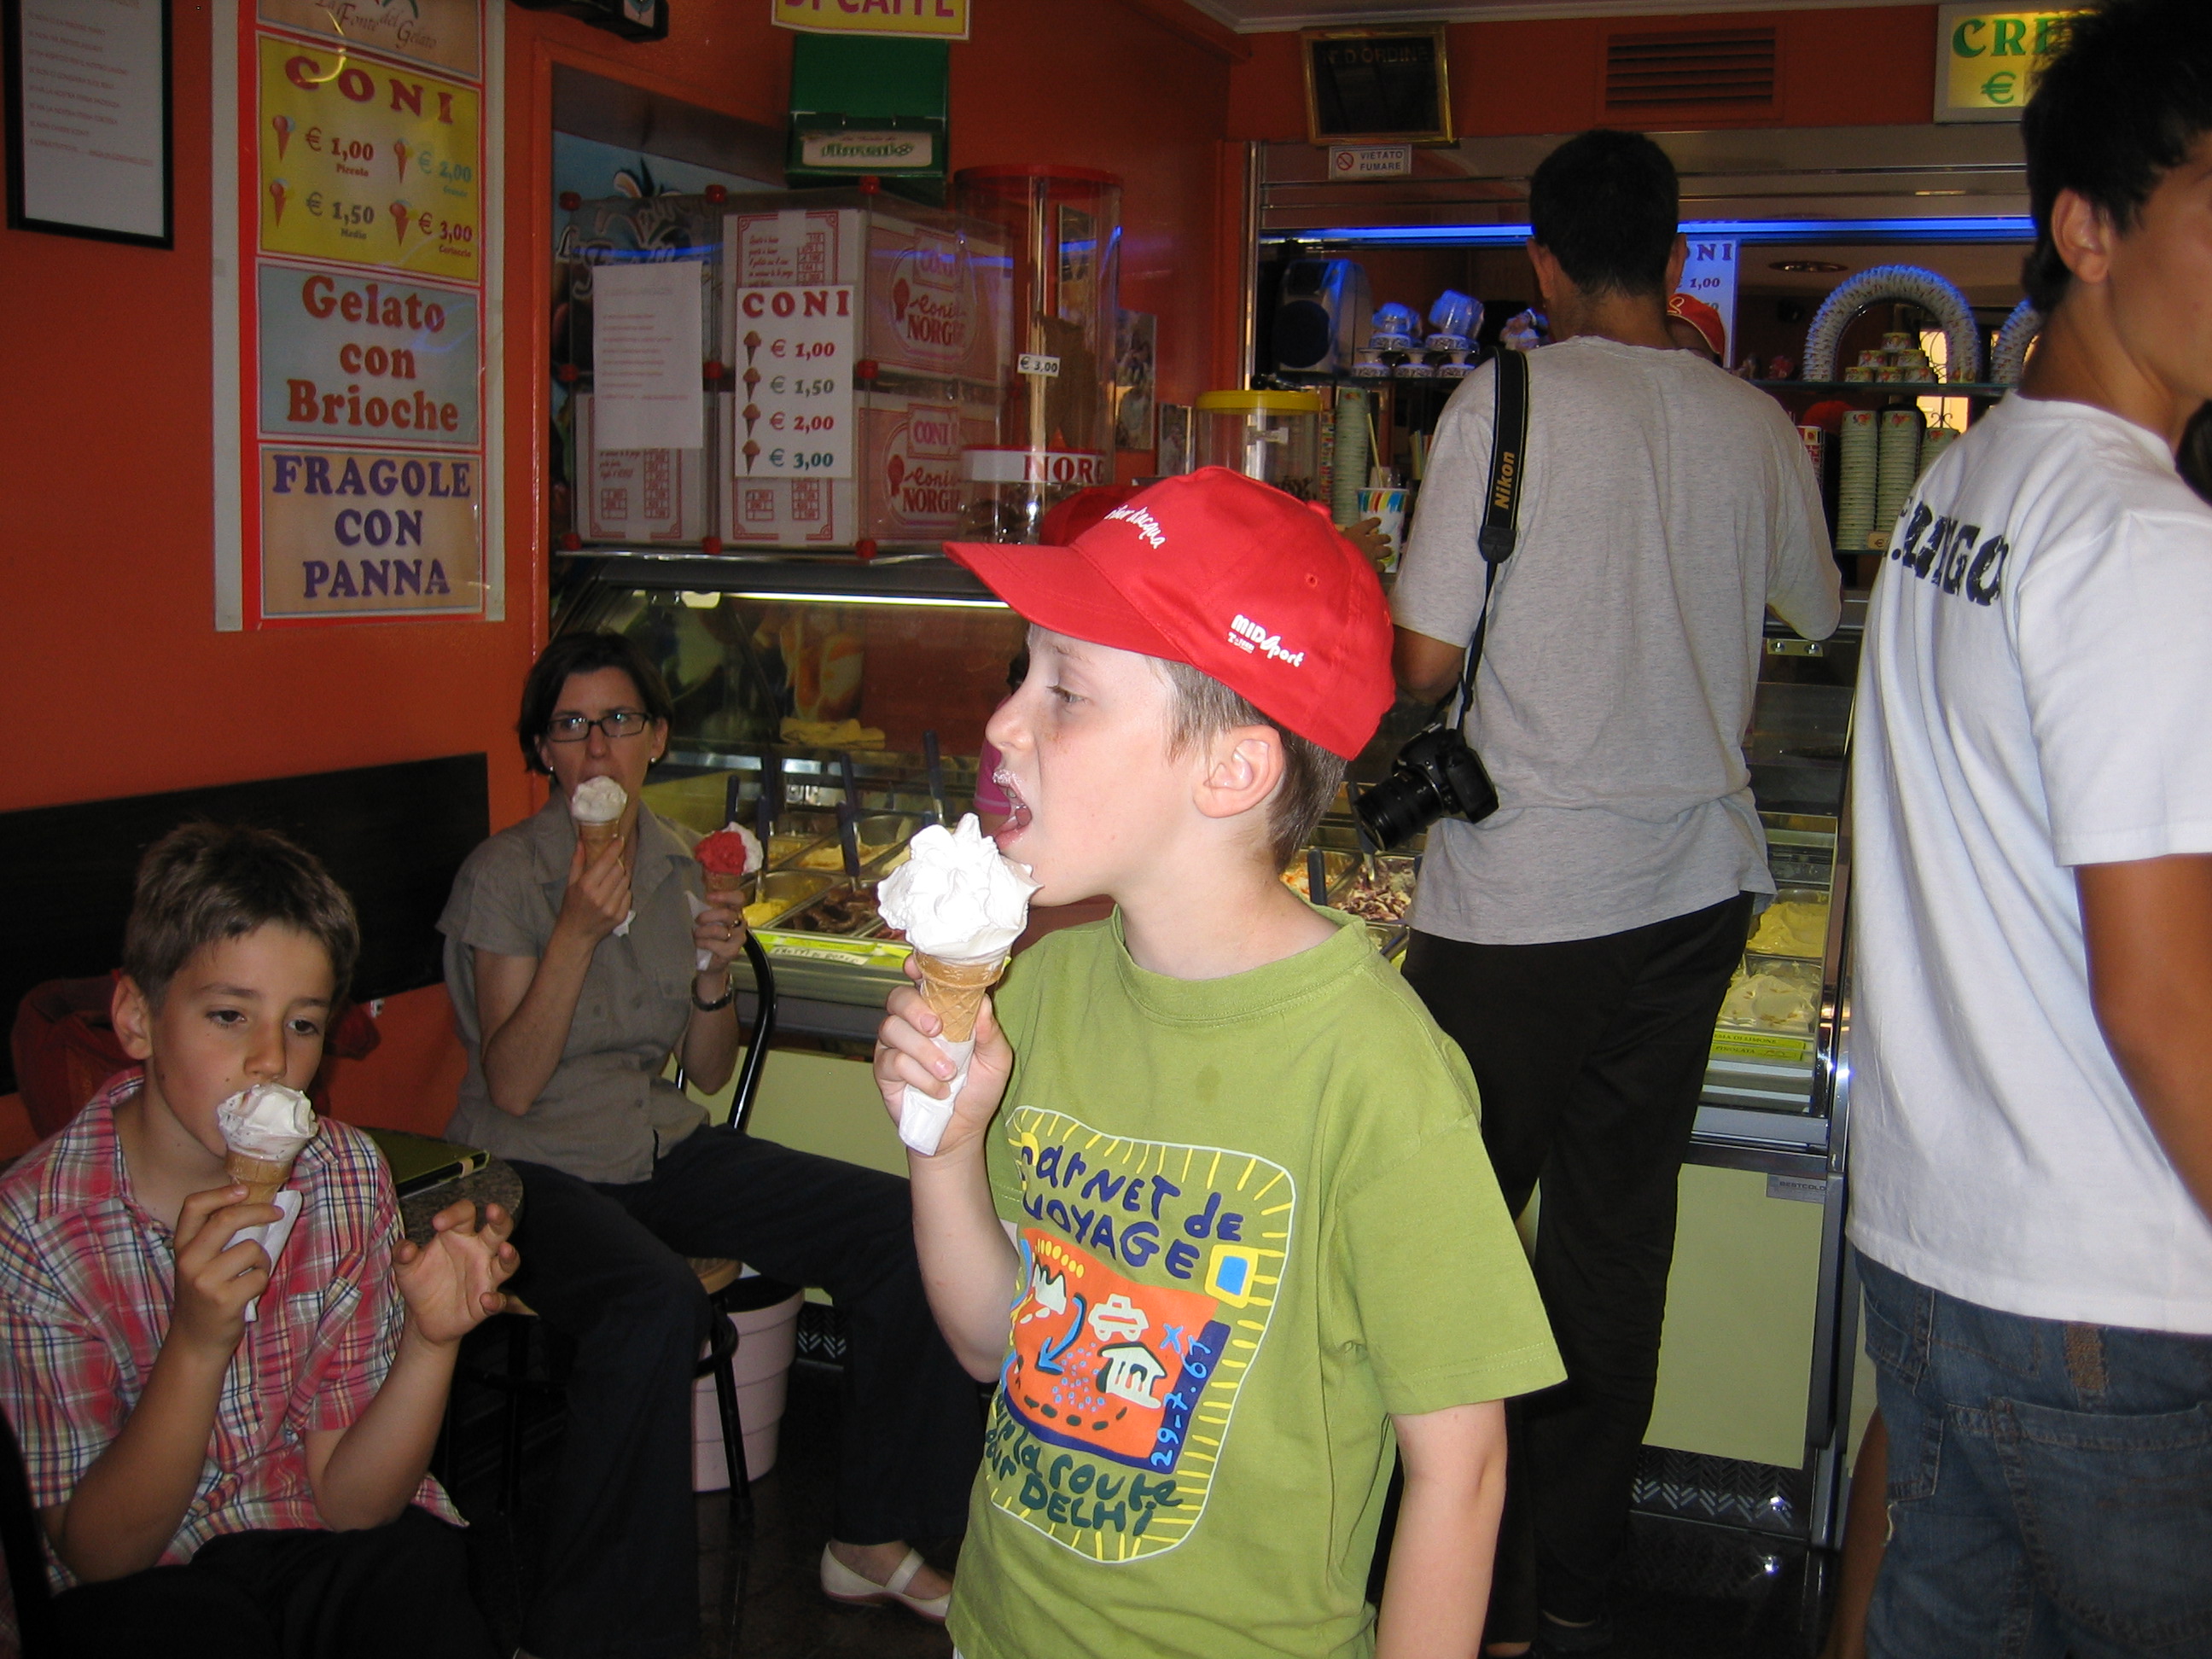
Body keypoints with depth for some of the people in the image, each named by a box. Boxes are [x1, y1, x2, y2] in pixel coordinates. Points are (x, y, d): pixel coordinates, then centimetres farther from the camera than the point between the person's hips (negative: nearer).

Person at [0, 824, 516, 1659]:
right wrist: (198, 1343, -28)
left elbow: (348, 1500, -5)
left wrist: (432, 1340, -24)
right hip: (147, 1578, -2)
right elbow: (97, 1552, -13)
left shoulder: (348, 1176, -6)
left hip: (338, 1539, 2)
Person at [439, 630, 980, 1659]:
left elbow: (709, 1073, 10)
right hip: (534, 1167, -6)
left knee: (895, 1223, -10)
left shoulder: (675, 861, 8)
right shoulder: (504, 875, -9)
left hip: (661, 1149, 6)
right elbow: (512, 1086, -17)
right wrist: (580, 930, -25)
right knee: (656, 1303, -37)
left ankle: (871, 1539, 4)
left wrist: (714, 982, -10)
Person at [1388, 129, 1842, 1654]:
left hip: (1521, 897, -5)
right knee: (1618, 1240, 13)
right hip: (1696, 885, 5)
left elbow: (1425, 658, -11)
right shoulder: (1758, 427, 6)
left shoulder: (1507, 401, -8)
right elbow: (1819, 611, 23)